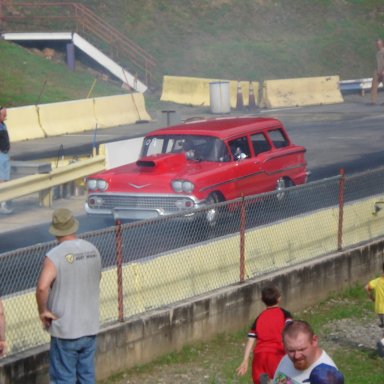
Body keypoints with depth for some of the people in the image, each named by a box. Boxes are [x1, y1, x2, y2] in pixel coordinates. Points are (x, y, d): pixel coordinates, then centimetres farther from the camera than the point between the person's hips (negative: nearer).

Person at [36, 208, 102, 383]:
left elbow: (42, 287, -30)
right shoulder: (93, 250, 2)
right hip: (90, 327, 6)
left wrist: (43, 311, -14)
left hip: (65, 330, -6)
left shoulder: (55, 256, -18)